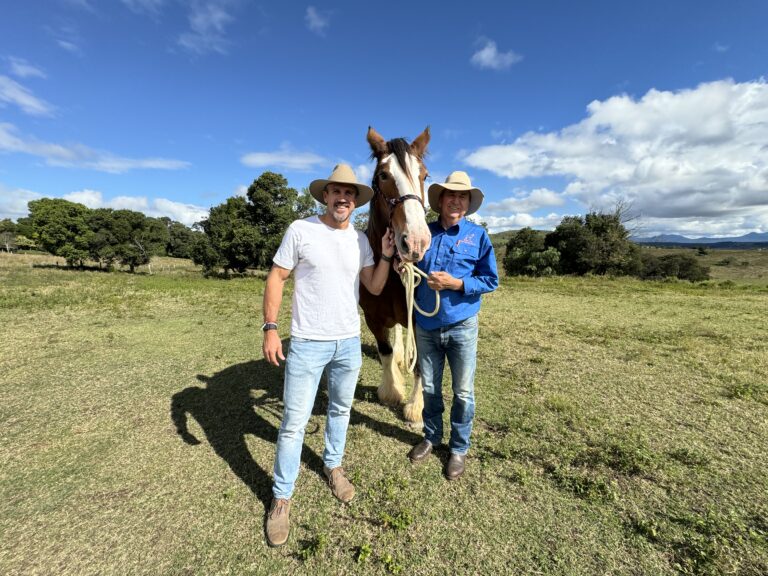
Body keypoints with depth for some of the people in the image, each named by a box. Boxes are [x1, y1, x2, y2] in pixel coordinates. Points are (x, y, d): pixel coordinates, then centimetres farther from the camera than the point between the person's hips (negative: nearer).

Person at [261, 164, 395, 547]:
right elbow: (276, 278, -6)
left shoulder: (360, 239, 4)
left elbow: (375, 288, 5)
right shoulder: (301, 230, -8)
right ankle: (281, 497, 26)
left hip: (349, 343, 5)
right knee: (294, 422, 5)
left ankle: (332, 465, 45)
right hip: (307, 344, -4)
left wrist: (386, 255, -8)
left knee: (341, 410, 20)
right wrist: (270, 328, -12)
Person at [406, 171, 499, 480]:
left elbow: (491, 280, -6)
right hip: (425, 325, 2)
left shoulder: (478, 235, -4)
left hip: (461, 326, -2)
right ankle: (431, 437, 39)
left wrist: (455, 283, -20)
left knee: (463, 393, 10)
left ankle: (459, 448, 32)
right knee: (429, 388, 17)